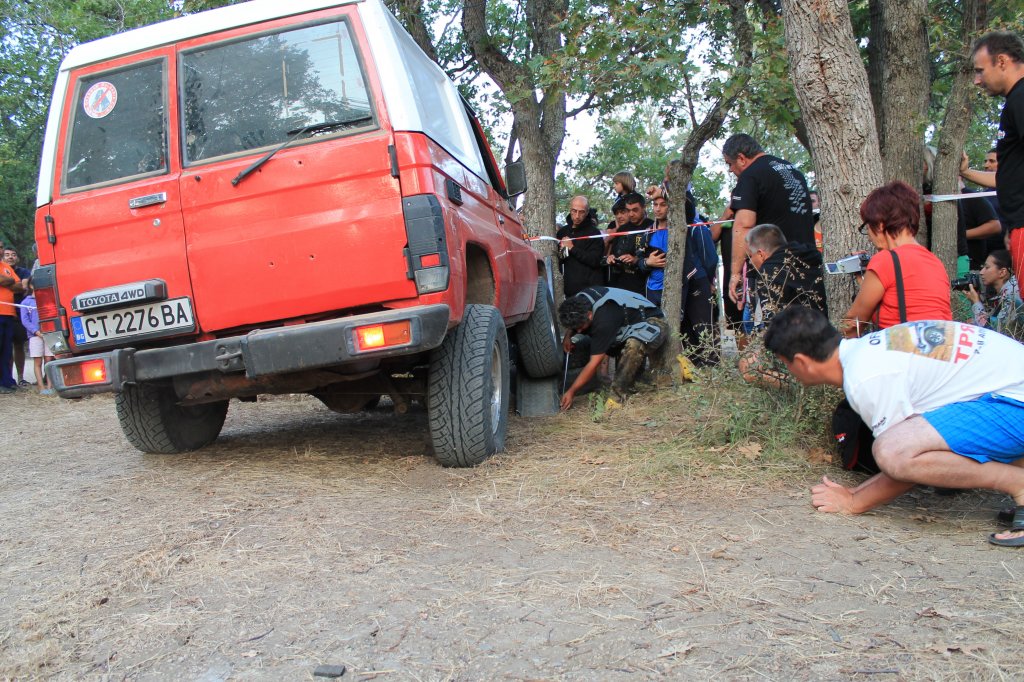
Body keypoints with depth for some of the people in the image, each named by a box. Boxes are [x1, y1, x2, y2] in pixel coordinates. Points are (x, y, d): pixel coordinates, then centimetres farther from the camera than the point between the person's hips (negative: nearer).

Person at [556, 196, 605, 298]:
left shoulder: (593, 232, -3)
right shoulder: (562, 232, 14)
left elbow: (595, 261, -15)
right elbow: (558, 260, 25)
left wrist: (572, 248, -14)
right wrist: (560, 255, 1)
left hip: (590, 288, -5)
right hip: (569, 288, 5)